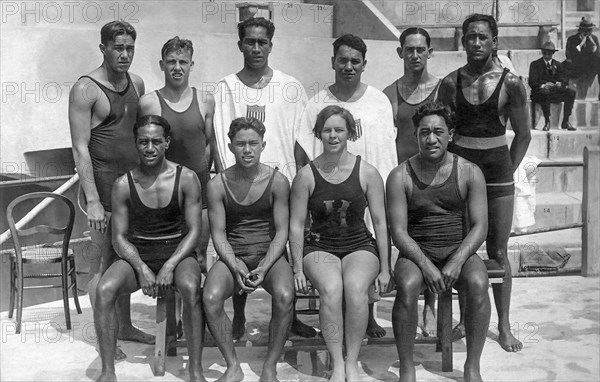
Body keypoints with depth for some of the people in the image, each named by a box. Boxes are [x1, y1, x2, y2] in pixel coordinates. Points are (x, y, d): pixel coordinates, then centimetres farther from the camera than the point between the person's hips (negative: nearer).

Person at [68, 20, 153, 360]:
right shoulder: (86, 89, -11)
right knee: (105, 259, 2)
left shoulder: (137, 83, 9)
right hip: (104, 182, -6)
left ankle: (125, 325, 27)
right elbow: (80, 148, -15)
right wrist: (92, 201, -19)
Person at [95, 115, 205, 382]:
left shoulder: (186, 179, -5)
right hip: (137, 254, 2)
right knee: (104, 290, -26)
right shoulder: (123, 185, -1)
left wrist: (170, 266, -18)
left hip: (178, 252, -2)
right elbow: (119, 237, 0)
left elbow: (194, 231, -5)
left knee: (191, 288, -35)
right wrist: (141, 269, -18)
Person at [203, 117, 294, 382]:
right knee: (210, 298, -28)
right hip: (232, 257, 1)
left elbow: (282, 231, -2)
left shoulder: (277, 181, -2)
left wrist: (263, 268, -17)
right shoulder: (218, 184, -1)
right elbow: (218, 234, -1)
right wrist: (237, 268, -18)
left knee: (284, 296, -32)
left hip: (270, 254, -1)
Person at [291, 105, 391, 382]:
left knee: (356, 288, -32)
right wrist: (298, 268, -6)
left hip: (360, 246, 0)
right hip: (319, 247, 0)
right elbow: (296, 225, 2)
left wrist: (385, 268, -1)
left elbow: (379, 222, 2)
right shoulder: (306, 176, 0)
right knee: (331, 289, -32)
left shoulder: (368, 173, 0)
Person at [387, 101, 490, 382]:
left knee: (477, 283, -30)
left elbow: (480, 227, -3)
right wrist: (425, 265, -21)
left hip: (458, 251, 1)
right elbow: (398, 232, -7)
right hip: (416, 254, -1)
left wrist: (457, 262, -19)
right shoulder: (400, 176, -3)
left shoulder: (469, 173, 1)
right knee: (407, 285, -33)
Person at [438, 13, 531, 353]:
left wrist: (508, 171, 0)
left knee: (498, 251, 4)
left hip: (497, 172, -1)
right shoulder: (450, 83, 2)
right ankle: (465, 320, 18)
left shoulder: (511, 83, -2)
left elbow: (523, 134, 4)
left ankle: (504, 326, 14)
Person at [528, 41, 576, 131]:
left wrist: (560, 84, -19)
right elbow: (532, 82, -5)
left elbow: (565, 80, 7)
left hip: (556, 93, 4)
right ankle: (547, 122, -30)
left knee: (571, 92, -22)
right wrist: (543, 85, -25)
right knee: (545, 92, -39)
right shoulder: (535, 64, 8)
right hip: (540, 93, -4)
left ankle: (565, 121, -19)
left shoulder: (558, 65, 19)